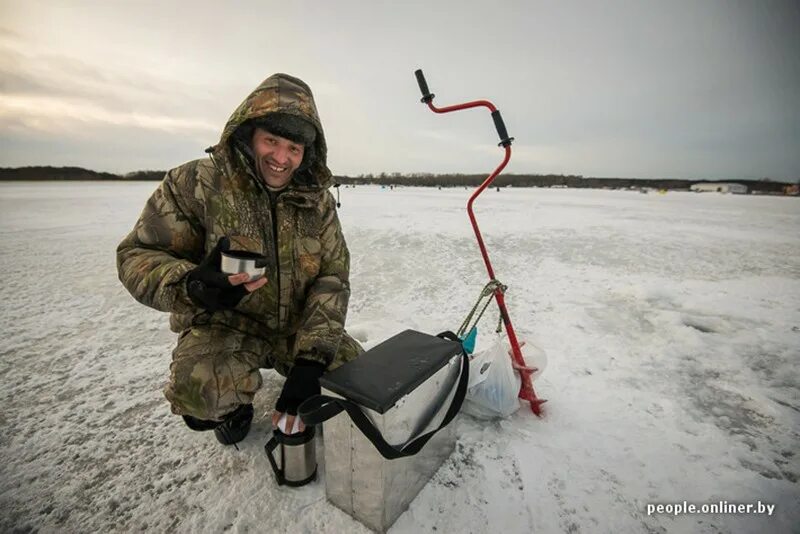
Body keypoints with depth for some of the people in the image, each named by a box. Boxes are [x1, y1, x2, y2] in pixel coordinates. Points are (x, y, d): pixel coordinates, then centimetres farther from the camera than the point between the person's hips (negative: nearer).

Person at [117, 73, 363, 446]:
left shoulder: (318, 200, -6)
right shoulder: (197, 182, -13)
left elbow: (333, 277, -9)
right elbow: (138, 255, -9)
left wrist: (312, 357, -21)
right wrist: (193, 285, -34)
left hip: (298, 325, 3)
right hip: (225, 325, -2)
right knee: (199, 391, -32)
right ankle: (233, 405, 8)